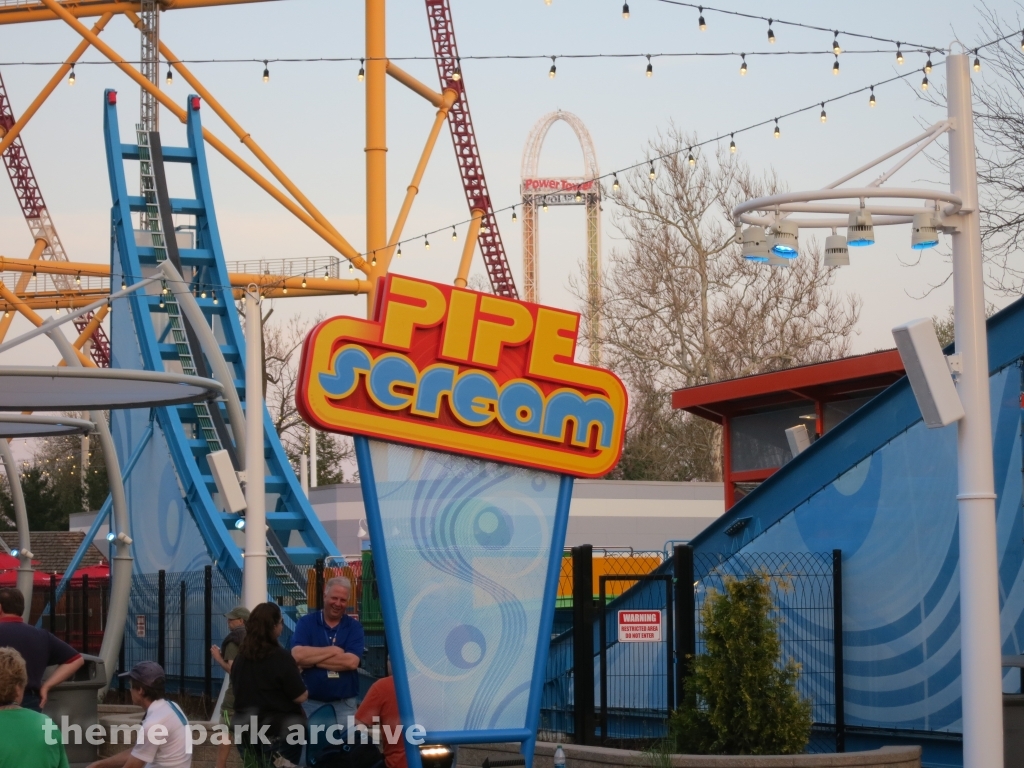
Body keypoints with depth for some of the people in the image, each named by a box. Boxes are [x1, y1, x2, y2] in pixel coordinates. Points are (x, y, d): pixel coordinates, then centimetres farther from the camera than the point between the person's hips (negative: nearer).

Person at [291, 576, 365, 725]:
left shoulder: (354, 627, 3)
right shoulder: (306, 622, 2)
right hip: (310, 701, 0)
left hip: (344, 703, 0)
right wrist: (333, 650, -11)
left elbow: (351, 662, -13)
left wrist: (312, 659, -11)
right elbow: (297, 655, -14)